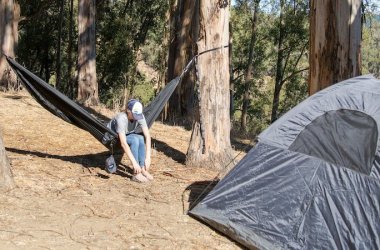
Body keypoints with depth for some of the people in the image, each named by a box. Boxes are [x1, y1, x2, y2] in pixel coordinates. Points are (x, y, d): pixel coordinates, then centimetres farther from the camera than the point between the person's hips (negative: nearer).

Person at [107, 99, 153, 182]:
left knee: (141, 138, -25)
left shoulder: (140, 116, -20)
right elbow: (123, 143, -41)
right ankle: (136, 174, -30)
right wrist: (134, 163, -44)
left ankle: (143, 170, -22)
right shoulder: (121, 119, -36)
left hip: (126, 135, 6)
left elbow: (147, 136, -21)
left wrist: (148, 157, -29)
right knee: (135, 140, -31)